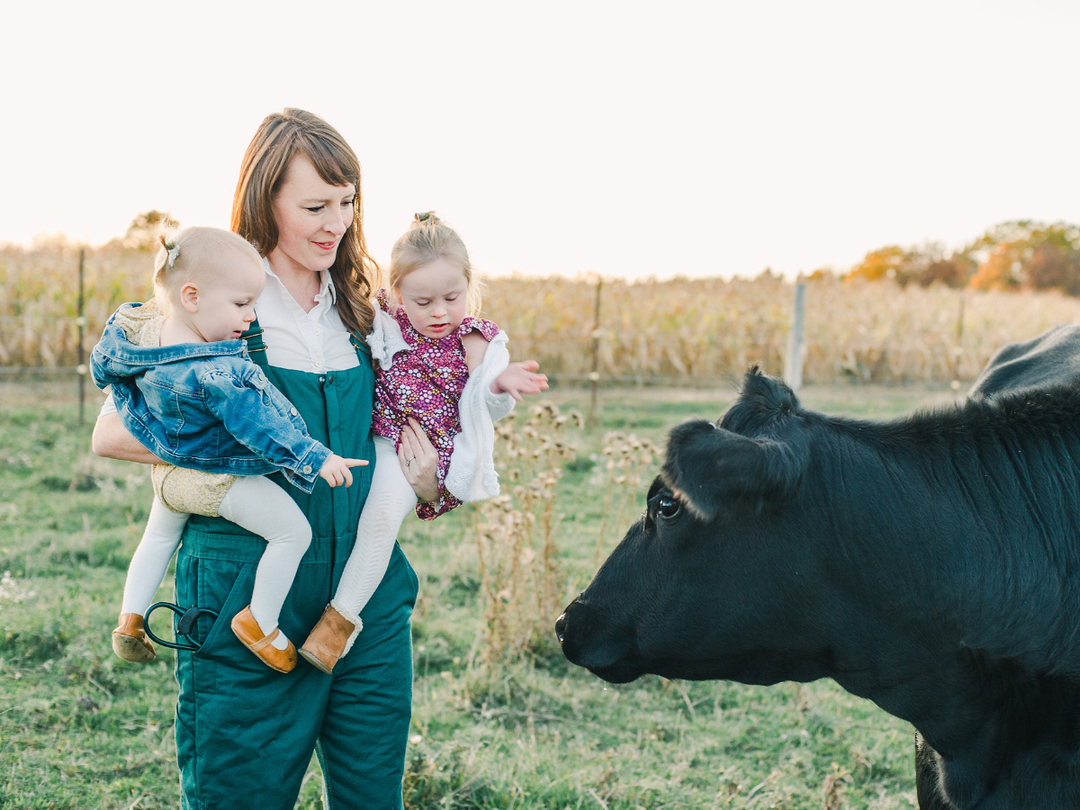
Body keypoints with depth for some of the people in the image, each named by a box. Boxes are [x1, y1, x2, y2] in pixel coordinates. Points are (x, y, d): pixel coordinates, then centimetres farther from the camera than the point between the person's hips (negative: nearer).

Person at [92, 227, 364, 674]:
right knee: (293, 529, -4)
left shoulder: (140, 327, -13)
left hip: (168, 472, 9)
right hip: (214, 481, -9)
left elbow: (103, 366, 7)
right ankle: (259, 624, 7)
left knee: (159, 535, 33)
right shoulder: (216, 374, -38)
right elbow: (257, 425, -37)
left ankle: (129, 619, 40)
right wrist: (315, 457, -33)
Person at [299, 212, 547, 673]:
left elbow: (484, 410, -9)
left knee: (383, 511, -28)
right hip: (381, 440, 6)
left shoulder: (476, 344, -3)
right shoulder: (385, 327, 6)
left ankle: (343, 617, -20)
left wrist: (500, 385, -32)